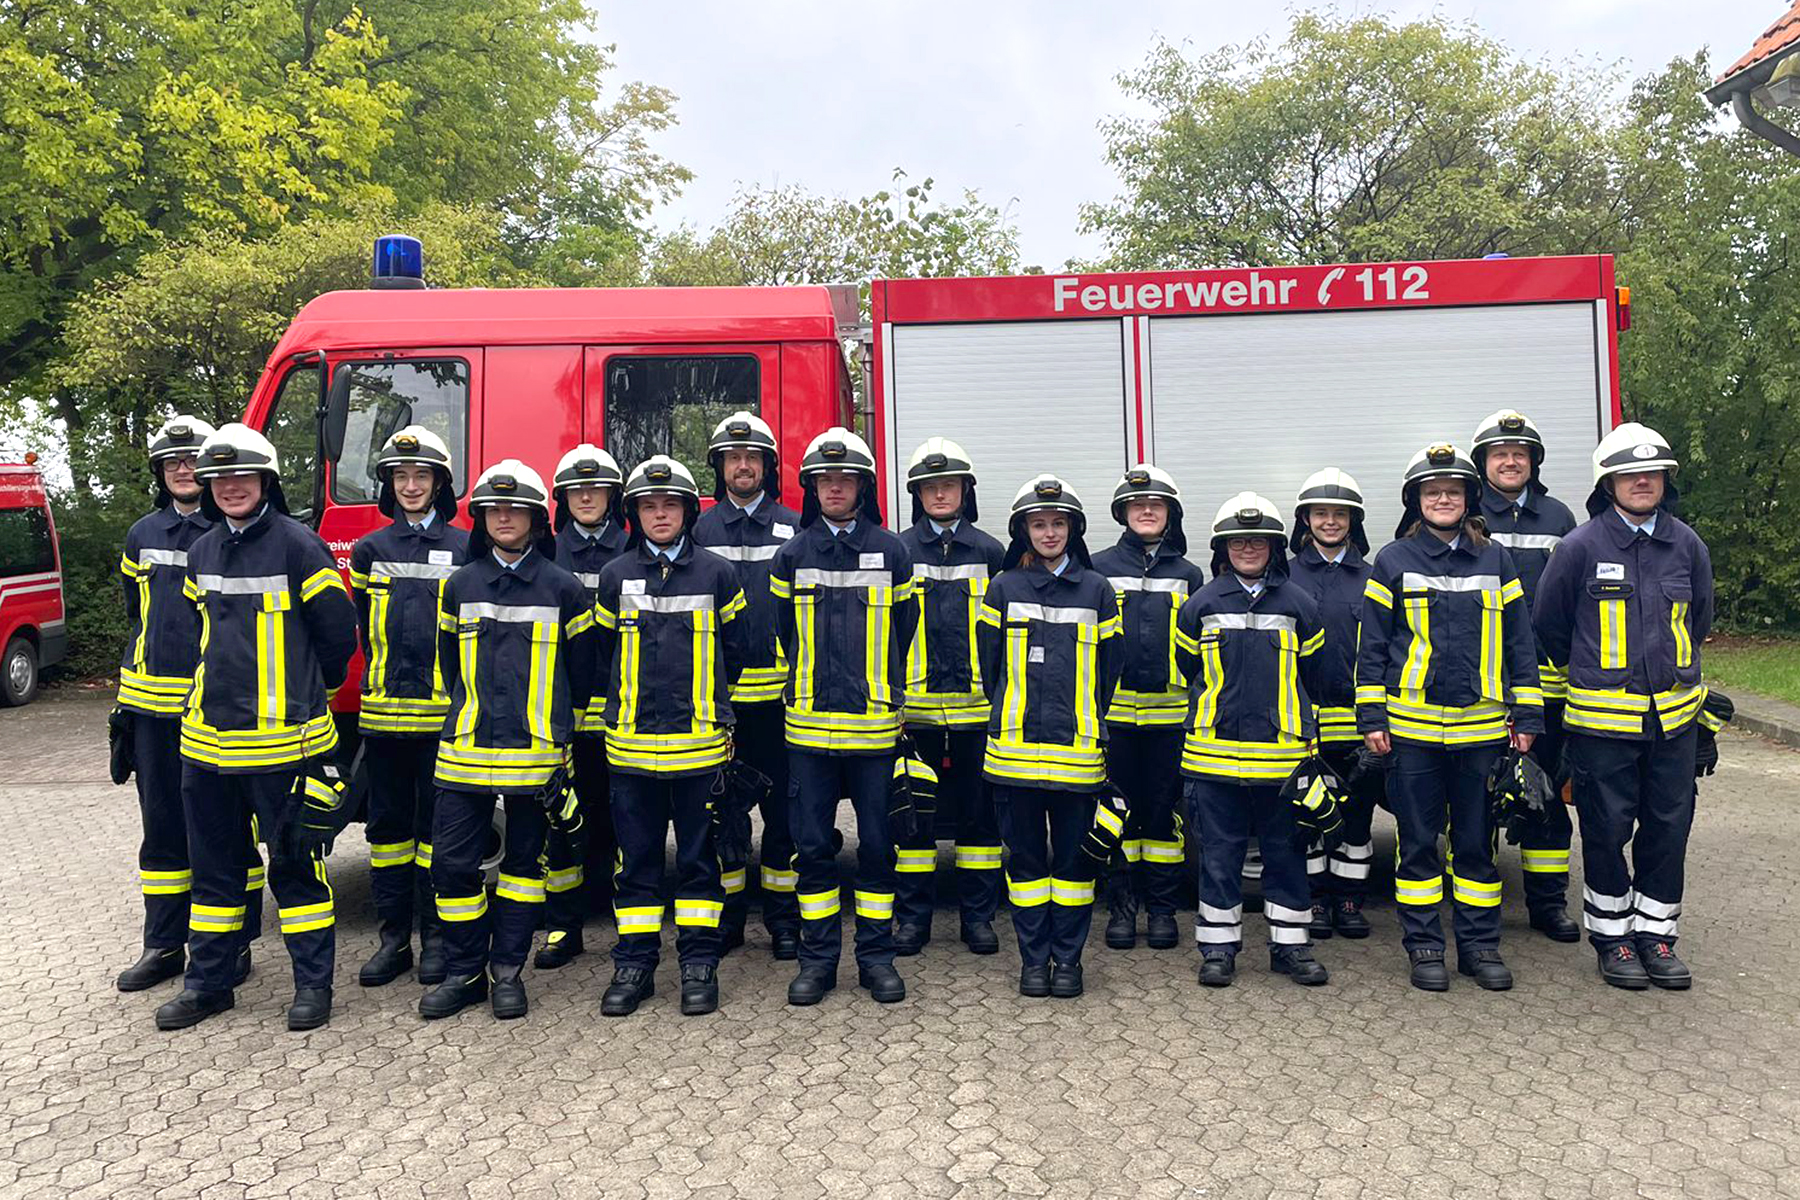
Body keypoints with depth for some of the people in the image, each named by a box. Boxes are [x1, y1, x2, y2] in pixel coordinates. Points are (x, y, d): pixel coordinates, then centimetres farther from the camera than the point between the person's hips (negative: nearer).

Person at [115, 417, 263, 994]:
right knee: (163, 828, 12)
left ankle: (234, 943, 13)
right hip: (153, 705, 5)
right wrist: (164, 651, 17)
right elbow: (137, 613, 24)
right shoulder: (143, 535, 12)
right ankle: (163, 944, 23)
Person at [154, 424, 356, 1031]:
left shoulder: (296, 544, -9)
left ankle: (313, 981, 14)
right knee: (214, 863, 15)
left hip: (280, 736, -6)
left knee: (293, 858, 2)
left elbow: (337, 629, -5)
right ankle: (208, 980, 28)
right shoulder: (203, 551, 11)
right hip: (208, 735, 7)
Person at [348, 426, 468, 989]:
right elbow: (365, 629, 16)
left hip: (443, 711, -3)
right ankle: (394, 937, 18)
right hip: (383, 710, 3)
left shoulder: (464, 548, 3)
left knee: (437, 825, 3)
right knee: (387, 825, 8)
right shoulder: (369, 550, 10)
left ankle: (436, 937, 13)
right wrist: (389, 676, 11)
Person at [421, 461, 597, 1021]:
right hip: (466, 747, 2)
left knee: (524, 860, 8)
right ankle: (464, 971, 17)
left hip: (536, 747, -2)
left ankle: (507, 970, 20)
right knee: (453, 860, 1)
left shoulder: (563, 587, 0)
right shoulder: (459, 585, 8)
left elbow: (579, 671, 8)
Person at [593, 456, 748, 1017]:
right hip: (632, 742, 2)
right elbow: (603, 651, 17)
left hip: (699, 740, -1)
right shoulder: (615, 575, 7)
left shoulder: (716, 572, 3)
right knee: (636, 858, 8)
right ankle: (634, 962, 19)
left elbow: (733, 650, 11)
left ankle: (699, 961, 16)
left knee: (699, 855, 6)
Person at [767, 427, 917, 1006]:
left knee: (877, 843, 6)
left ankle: (876, 954, 19)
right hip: (809, 723, 1)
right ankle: (818, 957, 18)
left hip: (874, 722, -1)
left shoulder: (890, 551, 3)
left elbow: (903, 631, 11)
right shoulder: (791, 556, 5)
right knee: (812, 845, 6)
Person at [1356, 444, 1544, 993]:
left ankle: (1479, 944, 22)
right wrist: (1372, 717, -3)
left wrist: (1527, 717, 6)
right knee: (1418, 840, 6)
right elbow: (1372, 644, 2)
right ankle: (1424, 946, 17)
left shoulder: (1494, 559, 8)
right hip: (1412, 726, -2)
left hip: (1481, 725, 2)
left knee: (1477, 840, 10)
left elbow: (1520, 642, 10)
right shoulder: (1393, 560, 2)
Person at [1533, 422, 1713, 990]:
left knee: (1669, 826, 10)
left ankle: (1655, 933, 25)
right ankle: (1611, 937, 19)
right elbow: (1549, 626, 3)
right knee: (1607, 830, 3)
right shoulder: (1580, 547, -7)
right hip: (1602, 719, -4)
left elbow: (1697, 622, 20)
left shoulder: (1687, 544, 5)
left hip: (1673, 715, 4)